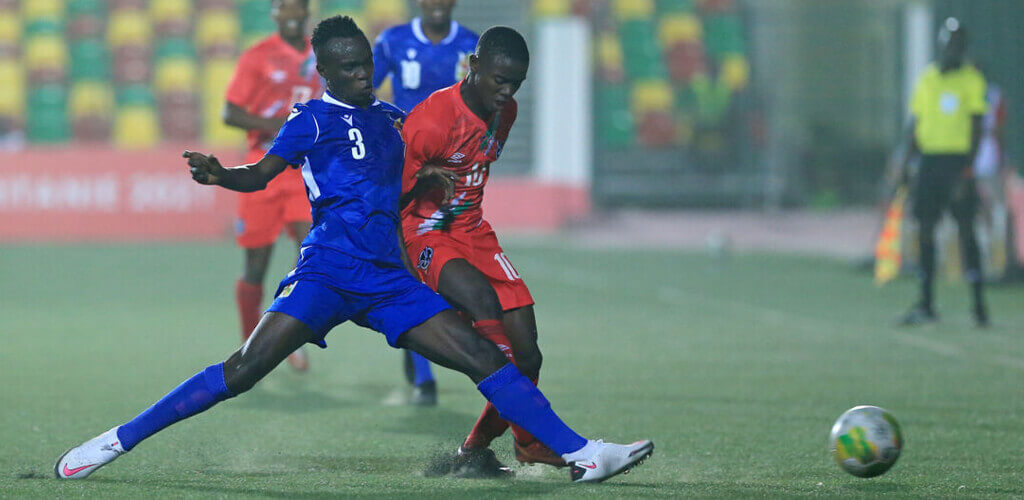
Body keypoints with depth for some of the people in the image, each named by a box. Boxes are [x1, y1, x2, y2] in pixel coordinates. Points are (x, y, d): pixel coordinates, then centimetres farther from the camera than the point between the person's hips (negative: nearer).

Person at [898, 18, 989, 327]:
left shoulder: (971, 80, -2)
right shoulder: (927, 79, 12)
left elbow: (976, 128, -6)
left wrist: (967, 169, -14)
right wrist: (906, 163, 10)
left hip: (958, 160, -4)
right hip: (929, 159, 4)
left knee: (966, 231, -5)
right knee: (925, 230, 3)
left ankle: (979, 306, -1)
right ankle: (926, 306, 8)